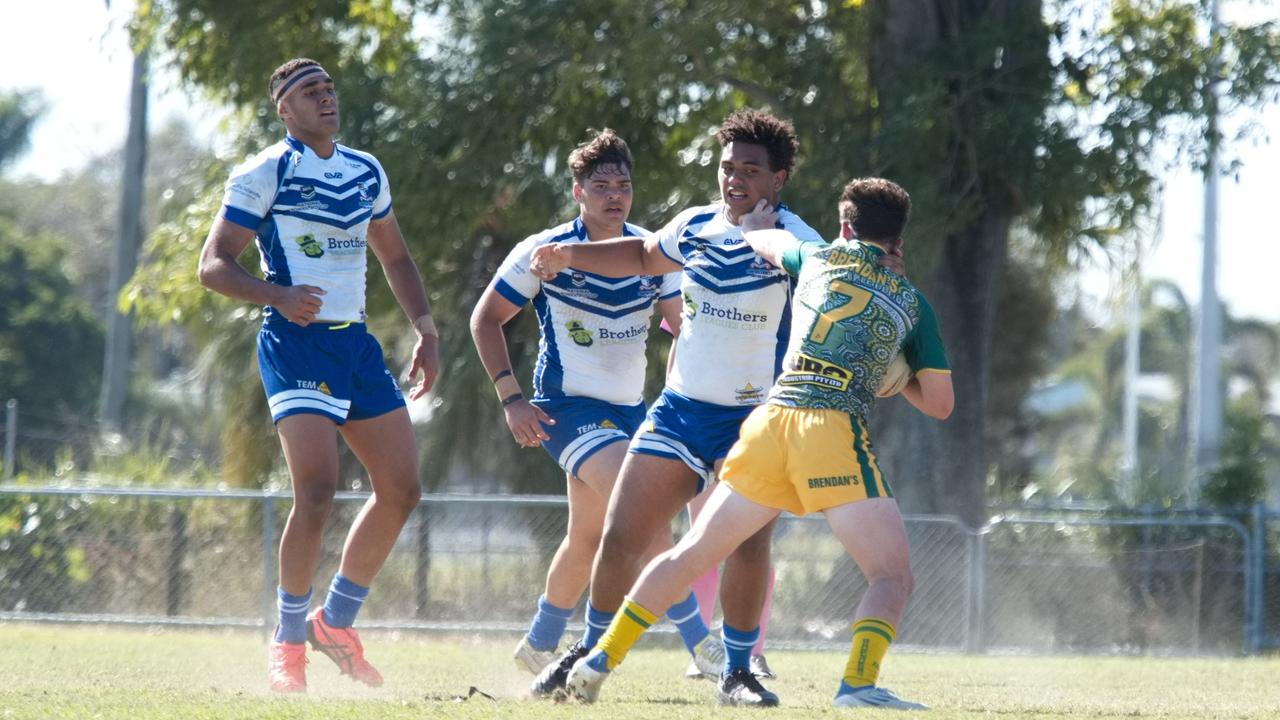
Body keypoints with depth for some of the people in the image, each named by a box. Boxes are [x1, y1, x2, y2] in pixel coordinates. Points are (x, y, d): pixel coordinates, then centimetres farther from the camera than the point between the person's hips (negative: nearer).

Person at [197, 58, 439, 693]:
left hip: (356, 342, 7)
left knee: (401, 489, 4)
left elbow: (395, 258, 25)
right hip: (296, 340, -7)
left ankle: (336, 623, 19)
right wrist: (278, 295, -26)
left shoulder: (365, 172, 15)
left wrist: (425, 330, 13)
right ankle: (289, 644, -7)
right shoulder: (264, 174, -5)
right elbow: (213, 265, -9)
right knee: (317, 490, -19)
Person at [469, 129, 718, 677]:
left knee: (588, 535, 15)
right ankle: (700, 645, -22)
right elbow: (485, 319, -2)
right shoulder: (545, 252, -11)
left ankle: (539, 647, 34)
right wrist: (511, 399, -11)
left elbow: (682, 325, 8)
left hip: (629, 407, 6)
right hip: (568, 406, -6)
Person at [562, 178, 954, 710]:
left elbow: (764, 240, 43)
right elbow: (939, 404, 15)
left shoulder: (819, 259, 20)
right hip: (835, 431, -4)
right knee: (892, 576, -3)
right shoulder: (912, 303, 14)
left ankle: (600, 660, 17)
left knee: (692, 554, 16)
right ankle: (858, 684, -26)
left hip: (771, 421, 4)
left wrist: (755, 223, 66)